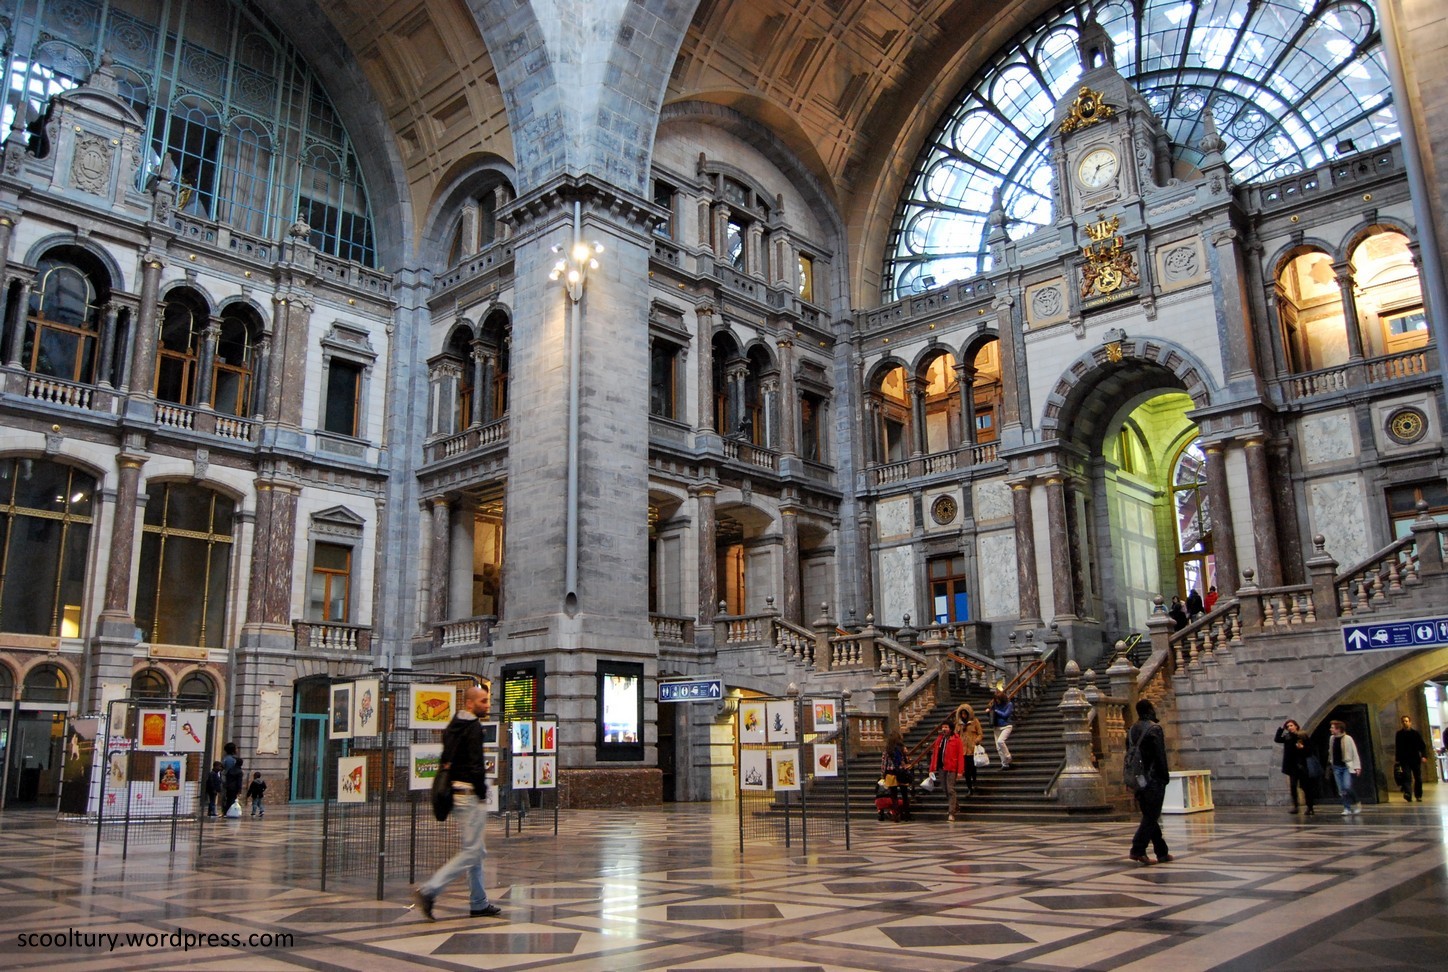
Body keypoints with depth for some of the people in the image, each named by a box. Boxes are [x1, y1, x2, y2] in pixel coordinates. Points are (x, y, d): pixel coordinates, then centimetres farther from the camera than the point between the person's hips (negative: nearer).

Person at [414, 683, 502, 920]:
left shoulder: (452, 726, 14)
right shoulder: (474, 727, -14)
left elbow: (446, 760, 16)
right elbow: (475, 765, -21)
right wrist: (482, 794, -12)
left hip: (455, 792, 10)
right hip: (471, 794, -10)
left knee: (477, 850, 15)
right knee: (471, 851, -6)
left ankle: (479, 903, 20)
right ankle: (428, 890, -11)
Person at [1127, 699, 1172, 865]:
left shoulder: (1132, 730, 11)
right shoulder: (1154, 729, -10)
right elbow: (1160, 756, -15)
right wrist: (1165, 776, -6)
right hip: (1154, 779, -7)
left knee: (1149, 815, 13)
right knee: (1151, 816, -6)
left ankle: (1162, 852, 19)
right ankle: (1137, 850, -14)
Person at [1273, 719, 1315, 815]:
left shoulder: (1303, 736, -3)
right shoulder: (1287, 737, 5)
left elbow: (1309, 752, -1)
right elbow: (1277, 739, -12)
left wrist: (1302, 748, -20)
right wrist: (1281, 728, -12)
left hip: (1301, 766, -2)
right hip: (1292, 766, 2)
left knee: (1305, 787, 2)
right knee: (1293, 786, -3)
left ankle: (1310, 808, 11)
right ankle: (1295, 806, 0)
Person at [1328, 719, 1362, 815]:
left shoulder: (1347, 738, -11)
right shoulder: (1332, 738, 4)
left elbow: (1354, 753, -10)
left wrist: (1357, 767, -12)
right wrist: (1330, 762, 17)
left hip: (1347, 766, -5)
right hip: (1337, 767, 5)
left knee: (1347, 787, -16)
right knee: (1341, 790, 3)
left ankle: (1356, 804, 8)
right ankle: (1347, 809, 11)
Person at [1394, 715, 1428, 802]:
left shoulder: (1415, 733, 4)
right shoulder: (1399, 734, 6)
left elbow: (1422, 745, 2)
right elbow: (1397, 748, 9)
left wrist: (1424, 756, -11)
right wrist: (1397, 759, 5)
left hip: (1415, 759, 1)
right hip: (1405, 760, -1)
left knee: (1418, 778, 8)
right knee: (1407, 777, -15)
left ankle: (1418, 795, 20)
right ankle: (1407, 794, -26)